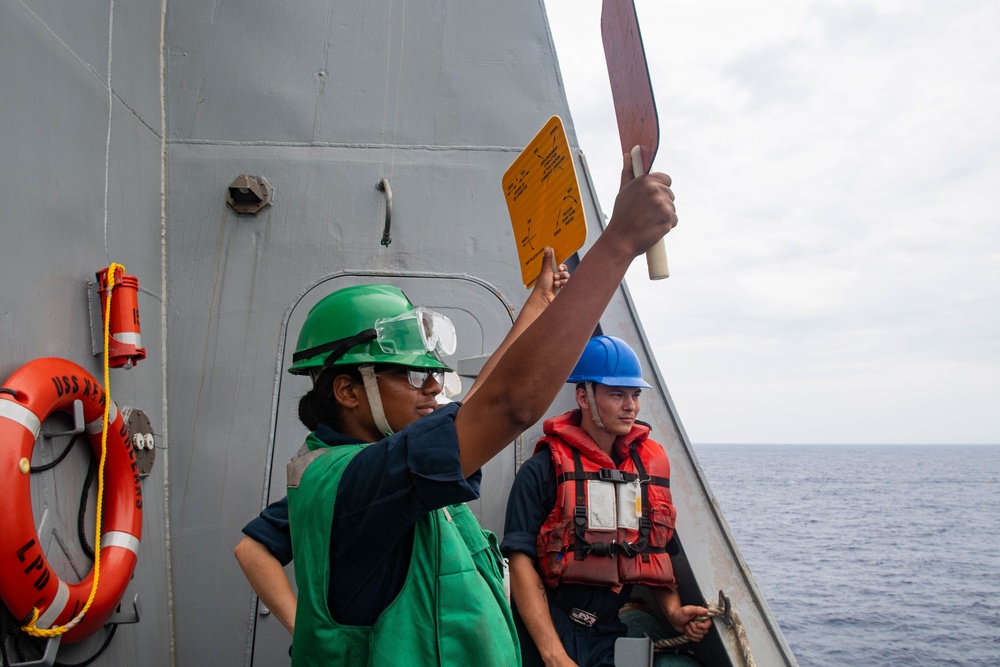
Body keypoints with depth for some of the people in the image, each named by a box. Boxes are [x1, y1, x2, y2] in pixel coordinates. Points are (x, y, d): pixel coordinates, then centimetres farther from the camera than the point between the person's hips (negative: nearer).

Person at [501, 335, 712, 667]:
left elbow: (658, 552, 13)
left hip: (613, 635, 5)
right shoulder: (542, 470, -13)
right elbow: (521, 560, -17)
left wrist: (673, 610, -2)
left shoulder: (651, 463, 4)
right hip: (548, 632, -5)